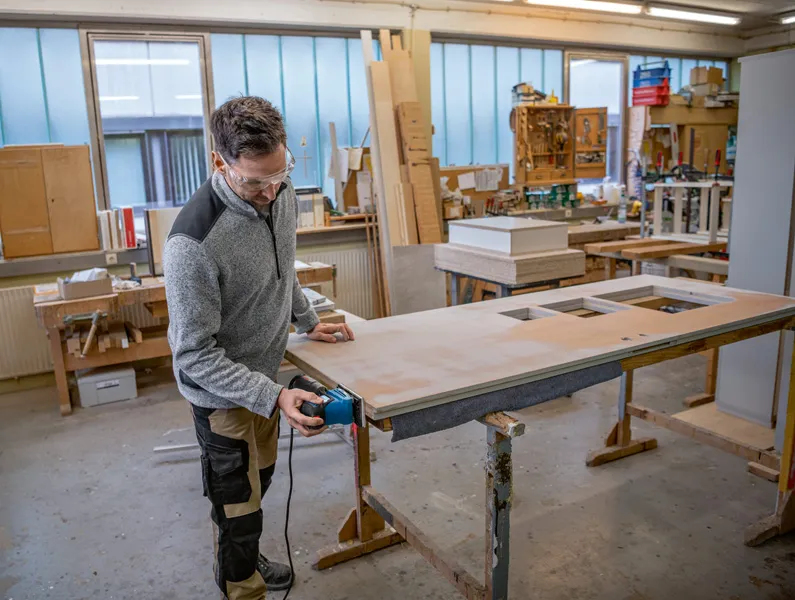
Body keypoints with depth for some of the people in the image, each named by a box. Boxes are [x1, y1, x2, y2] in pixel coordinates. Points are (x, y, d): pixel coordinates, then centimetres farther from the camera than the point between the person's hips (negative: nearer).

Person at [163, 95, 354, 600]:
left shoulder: (281, 192, -11)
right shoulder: (194, 241, -34)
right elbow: (195, 356, -27)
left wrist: (308, 321, 9)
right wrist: (273, 396, -35)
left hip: (265, 371, 8)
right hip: (222, 388, -7)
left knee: (260, 474, 26)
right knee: (239, 501, 10)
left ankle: (242, 559, 52)